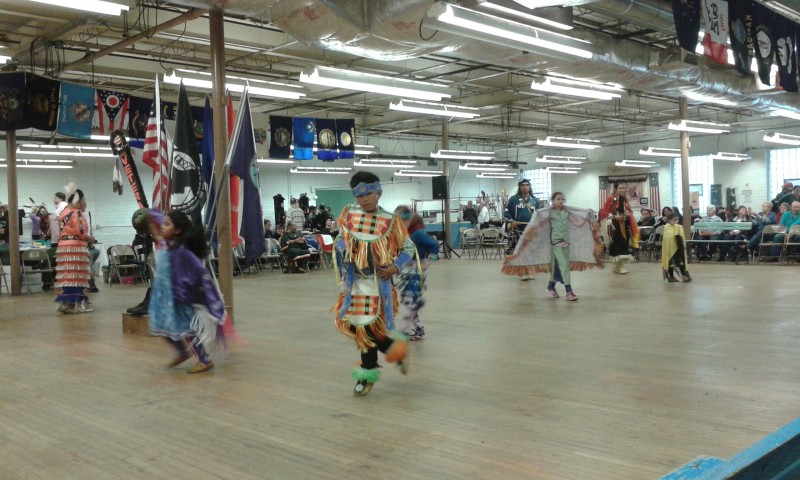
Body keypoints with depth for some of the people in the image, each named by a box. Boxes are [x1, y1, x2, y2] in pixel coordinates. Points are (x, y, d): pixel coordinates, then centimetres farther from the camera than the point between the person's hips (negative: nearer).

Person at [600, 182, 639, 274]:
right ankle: (617, 267, -1)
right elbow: (603, 213, -10)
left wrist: (629, 214, -1)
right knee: (616, 244, -9)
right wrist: (615, 216, -18)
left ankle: (620, 266, 14)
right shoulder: (610, 199, -7)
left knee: (624, 244, 4)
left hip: (625, 225, 6)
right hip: (614, 225, -6)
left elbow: (629, 211, 23)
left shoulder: (625, 200, 13)